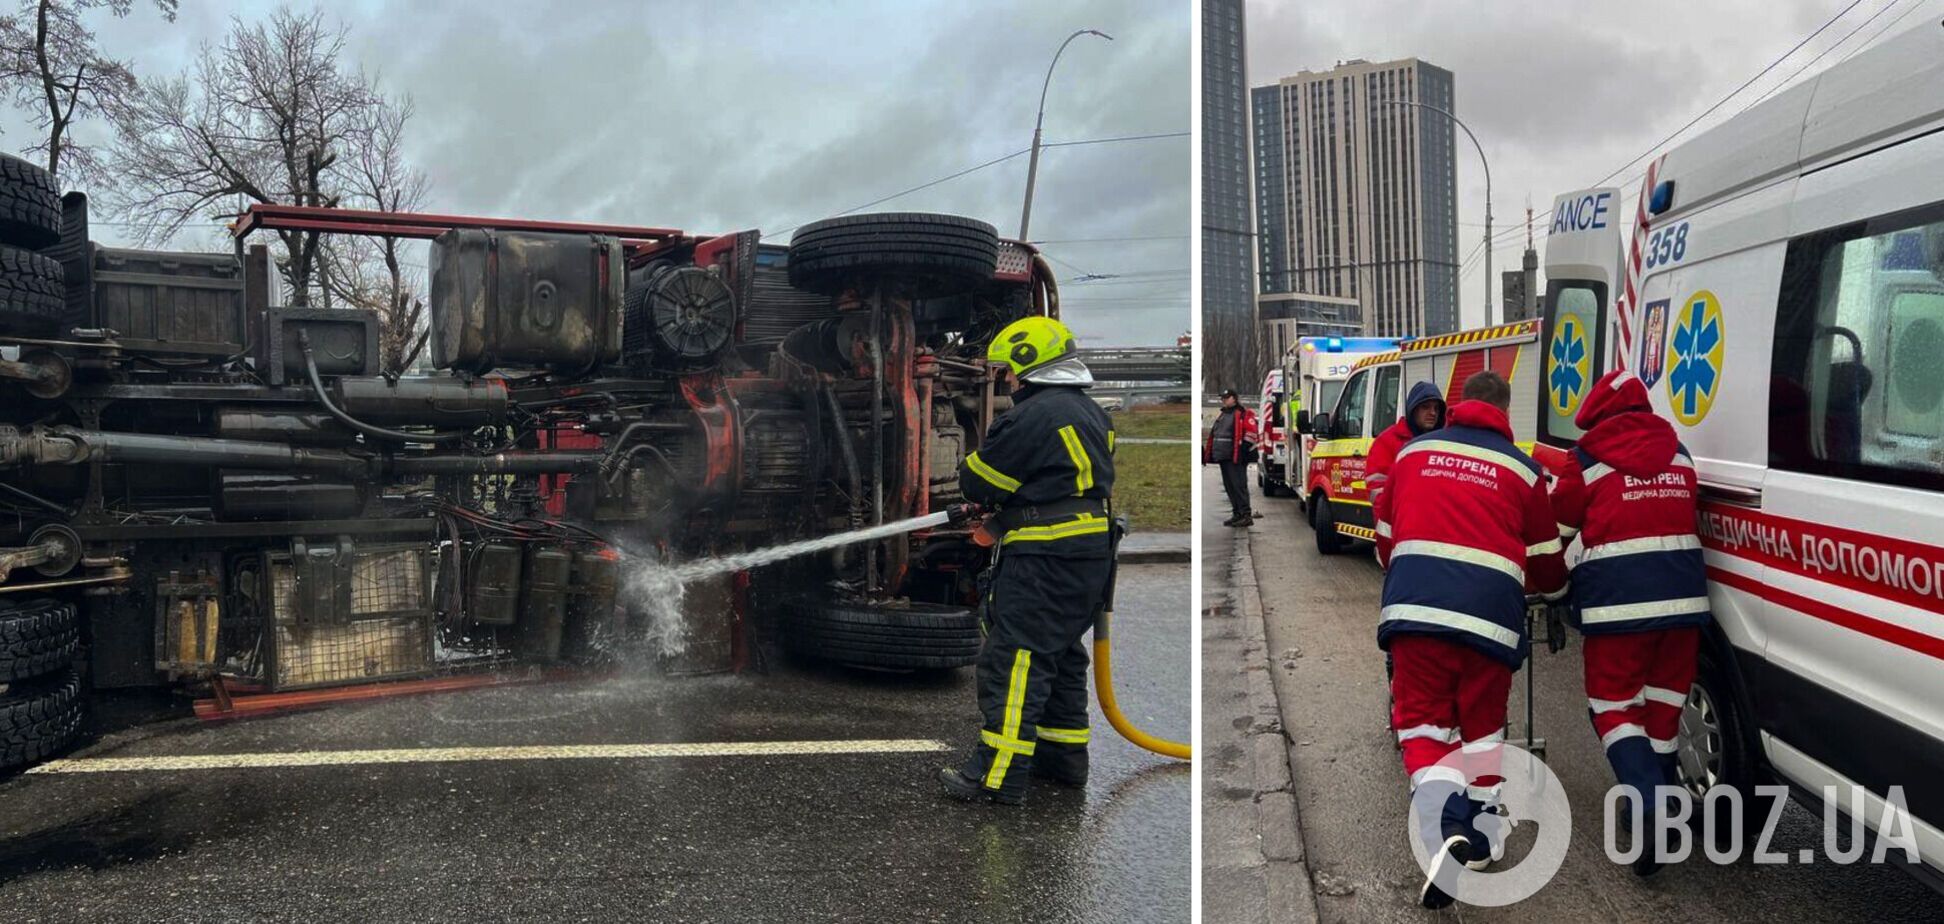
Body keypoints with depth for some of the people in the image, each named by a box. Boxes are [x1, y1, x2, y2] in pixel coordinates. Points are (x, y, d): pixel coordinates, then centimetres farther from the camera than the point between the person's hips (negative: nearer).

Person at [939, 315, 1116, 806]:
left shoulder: (1033, 416, -15)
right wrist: (1003, 501, 13)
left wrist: (971, 464, 14)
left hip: (1045, 558, -10)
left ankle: (999, 773, -7)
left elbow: (978, 482, -10)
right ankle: (1064, 754, 28)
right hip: (1092, 551, 10)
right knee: (1061, 654, 19)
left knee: (1015, 658, -8)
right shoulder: (1092, 413, 15)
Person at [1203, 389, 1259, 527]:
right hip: (1223, 457, 9)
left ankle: (1246, 515, -11)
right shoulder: (1221, 415, 21)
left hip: (1236, 458, -9)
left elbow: (1251, 433, -14)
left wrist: (1244, 449, -19)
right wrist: (1207, 452, 22)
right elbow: (1214, 434, 28)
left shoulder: (1243, 414, -6)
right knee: (1229, 487, 12)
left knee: (1239, 485, -12)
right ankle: (1237, 514, 19)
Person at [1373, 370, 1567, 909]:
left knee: (1424, 724, 5)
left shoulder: (1413, 453, 16)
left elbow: (1385, 540, 23)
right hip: (1490, 613, 0)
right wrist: (1555, 587, 41)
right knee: (1482, 723, 20)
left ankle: (1444, 836, -17)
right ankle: (1478, 837, 28)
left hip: (1414, 607, 0)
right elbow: (1547, 561, 17)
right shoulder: (1521, 469, 11)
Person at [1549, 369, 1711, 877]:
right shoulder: (1677, 453, 14)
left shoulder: (1587, 458, -1)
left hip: (1618, 597, -5)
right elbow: (1681, 516, 19)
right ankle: (1664, 802, 22)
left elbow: (1559, 528, 7)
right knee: (1662, 702, 15)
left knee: (1613, 704, 1)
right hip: (1683, 593, 5)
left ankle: (1649, 807, -19)